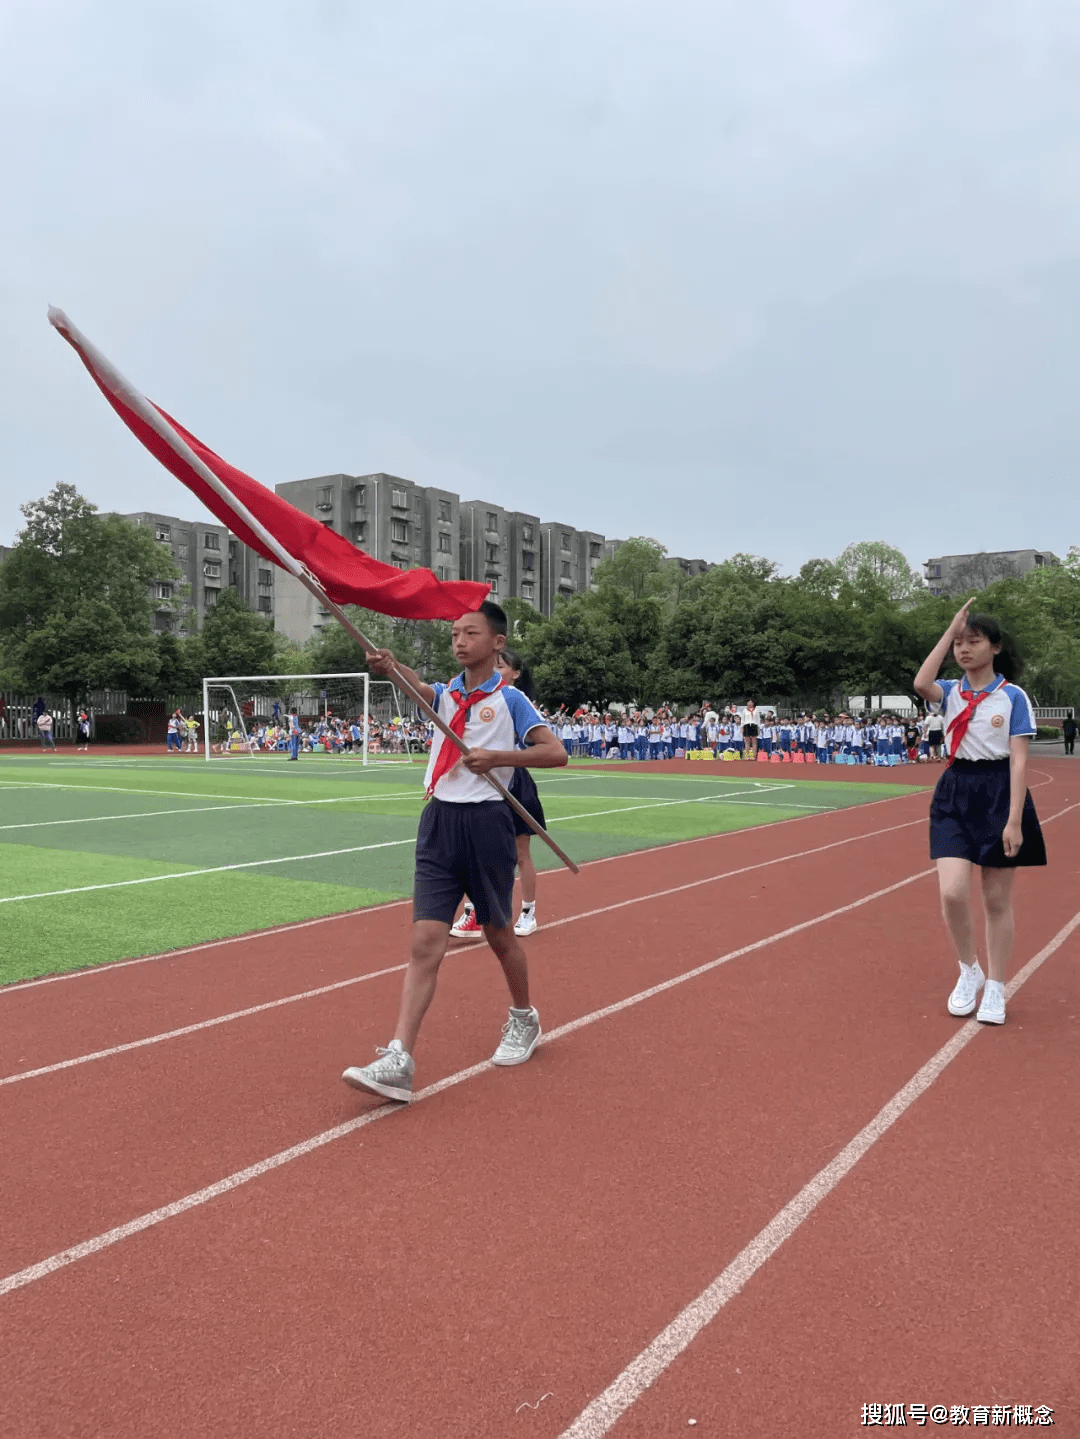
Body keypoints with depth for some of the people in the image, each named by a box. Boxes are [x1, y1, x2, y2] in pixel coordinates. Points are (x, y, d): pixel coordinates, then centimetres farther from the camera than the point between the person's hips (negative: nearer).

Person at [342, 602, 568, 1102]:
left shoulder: (509, 699, 0)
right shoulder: (446, 694, 11)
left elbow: (555, 753, -7)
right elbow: (417, 686, -12)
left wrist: (496, 756, -17)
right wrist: (390, 667, -33)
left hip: (486, 822, -3)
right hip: (439, 820, 3)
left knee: (498, 933, 13)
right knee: (426, 940, -5)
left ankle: (523, 1019, 38)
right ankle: (398, 1060, -8)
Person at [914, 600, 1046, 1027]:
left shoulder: (1013, 696, -4)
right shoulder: (951, 692, 5)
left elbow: (1019, 760, -8)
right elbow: (921, 684, -20)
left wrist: (1014, 821, -15)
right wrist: (949, 630, -15)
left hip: (999, 794, -2)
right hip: (954, 793, 2)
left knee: (997, 900, 6)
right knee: (952, 893, -10)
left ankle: (995, 988, 23)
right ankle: (969, 971, 16)